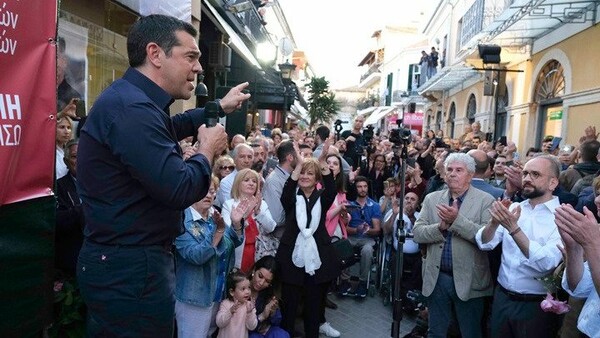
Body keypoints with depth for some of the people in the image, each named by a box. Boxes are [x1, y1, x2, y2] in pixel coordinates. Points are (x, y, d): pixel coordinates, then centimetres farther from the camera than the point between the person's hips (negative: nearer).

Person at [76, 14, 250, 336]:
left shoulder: (129, 99, 10)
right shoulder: (131, 107, -24)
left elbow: (170, 126, 29)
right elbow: (180, 189, -29)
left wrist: (219, 107, 27)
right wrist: (208, 150, -10)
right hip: (131, 269, -11)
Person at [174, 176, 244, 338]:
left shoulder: (215, 215, 4)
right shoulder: (183, 221, -17)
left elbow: (235, 242, 1)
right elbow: (195, 256, -26)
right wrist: (219, 230, -33)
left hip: (219, 293, 7)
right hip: (195, 296, -7)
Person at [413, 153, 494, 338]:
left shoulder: (485, 200, -6)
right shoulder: (432, 199, 5)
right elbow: (417, 233, -2)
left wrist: (457, 220, -26)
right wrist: (441, 227, -19)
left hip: (468, 280, -3)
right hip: (437, 277, 3)